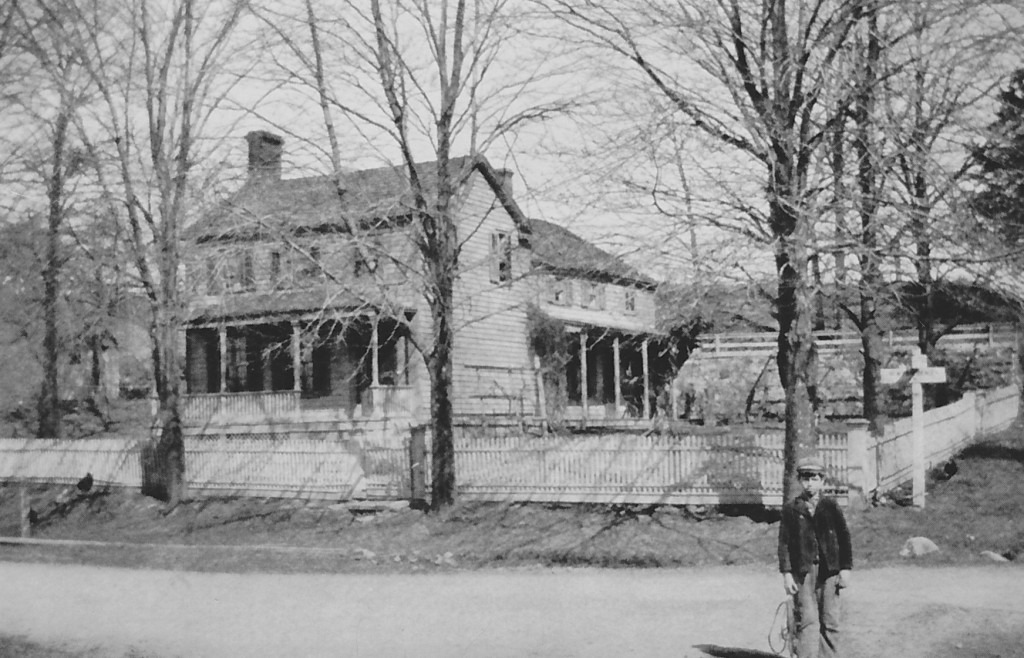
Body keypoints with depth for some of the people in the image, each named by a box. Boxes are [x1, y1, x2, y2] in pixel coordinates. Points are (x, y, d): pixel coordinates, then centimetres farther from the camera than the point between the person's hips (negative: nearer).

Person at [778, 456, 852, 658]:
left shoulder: (831, 506, 8)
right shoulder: (791, 508, 5)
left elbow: (844, 537, 7)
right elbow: (784, 542, 2)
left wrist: (845, 568, 0)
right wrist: (786, 573, -5)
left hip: (829, 571, 2)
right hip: (802, 572, -2)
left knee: (830, 622, 4)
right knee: (807, 622, -8)